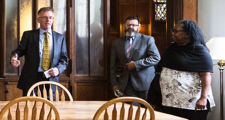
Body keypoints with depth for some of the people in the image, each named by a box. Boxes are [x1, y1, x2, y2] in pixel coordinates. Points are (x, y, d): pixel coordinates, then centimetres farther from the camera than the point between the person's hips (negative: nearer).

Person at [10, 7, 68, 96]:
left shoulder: (60, 38, 12)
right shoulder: (28, 35, 7)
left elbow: (64, 59, 12)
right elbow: (19, 50, 2)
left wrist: (58, 69, -8)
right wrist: (14, 57, -21)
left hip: (51, 80, 1)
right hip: (31, 80, -1)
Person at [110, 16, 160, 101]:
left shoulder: (148, 40, 1)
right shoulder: (117, 43, 10)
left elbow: (156, 58, -10)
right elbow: (113, 65, 11)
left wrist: (136, 64, -14)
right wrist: (114, 83, 4)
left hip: (145, 82, -2)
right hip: (127, 84, 2)